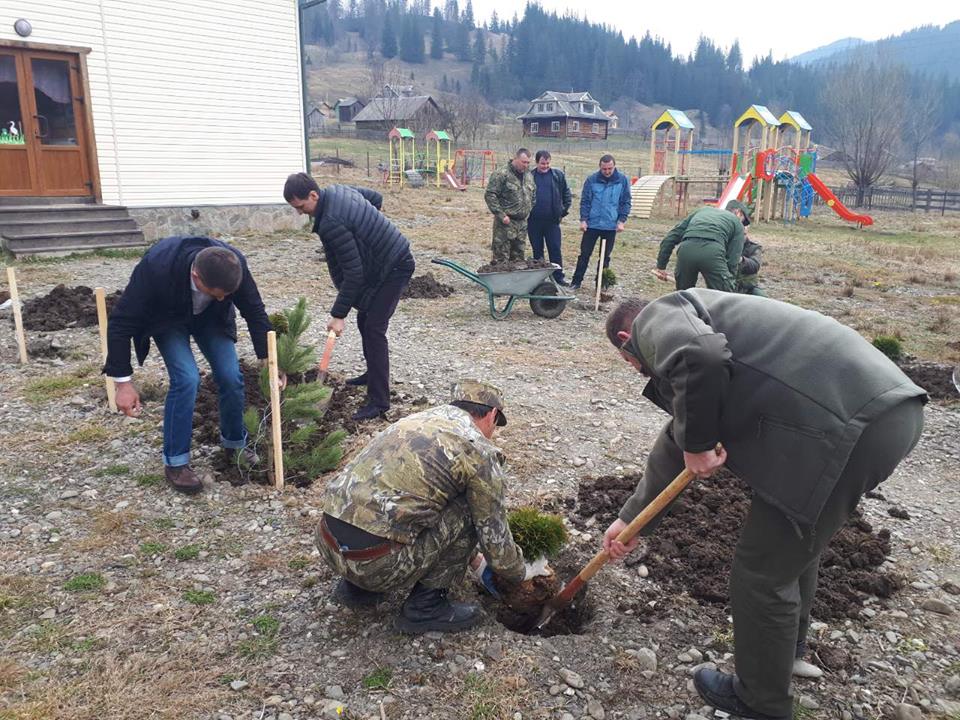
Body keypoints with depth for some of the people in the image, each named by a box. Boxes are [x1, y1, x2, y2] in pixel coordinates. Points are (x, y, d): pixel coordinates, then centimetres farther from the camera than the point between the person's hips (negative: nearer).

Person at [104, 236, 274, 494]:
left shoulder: (234, 264, -33)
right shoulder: (156, 268, -41)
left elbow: (254, 310, -16)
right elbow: (121, 323, -30)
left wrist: (269, 359, -19)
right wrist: (123, 382, -29)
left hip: (209, 317, 3)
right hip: (166, 318, -3)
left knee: (231, 376, -8)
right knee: (186, 378, -21)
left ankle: (235, 442, 19)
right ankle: (175, 462, -4)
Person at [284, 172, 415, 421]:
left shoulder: (332, 223, -29)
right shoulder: (338, 190, 0)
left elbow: (353, 273, -28)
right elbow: (376, 198, 16)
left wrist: (338, 314, -22)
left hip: (394, 267, -10)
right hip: (385, 261, 10)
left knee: (374, 329, -13)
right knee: (364, 320, 18)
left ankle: (379, 401, -11)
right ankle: (374, 374, 36)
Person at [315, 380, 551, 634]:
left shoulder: (422, 418, 19)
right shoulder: (479, 452, -3)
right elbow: (493, 532, 5)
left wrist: (471, 556, 41)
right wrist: (521, 572, 27)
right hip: (374, 561, -8)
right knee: (469, 511, 5)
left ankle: (357, 587, 25)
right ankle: (425, 606, 10)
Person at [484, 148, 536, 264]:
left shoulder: (529, 175, 12)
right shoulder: (501, 174, -11)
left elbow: (533, 195, 25)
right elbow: (490, 195, -14)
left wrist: (528, 211, 13)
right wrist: (501, 215, -17)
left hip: (522, 223, 7)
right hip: (506, 223, -7)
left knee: (518, 257, 12)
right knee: (501, 258, -5)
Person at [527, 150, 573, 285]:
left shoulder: (558, 175, 2)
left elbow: (567, 194, 9)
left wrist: (563, 212, 4)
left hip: (552, 220, -1)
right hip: (534, 221, 1)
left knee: (555, 249, 1)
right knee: (537, 250, 10)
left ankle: (558, 277, 8)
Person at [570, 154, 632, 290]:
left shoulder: (623, 180, -3)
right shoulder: (591, 180, -4)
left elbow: (626, 202, 2)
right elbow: (585, 201, -1)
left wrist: (622, 221, -6)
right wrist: (583, 220, -8)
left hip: (611, 226, 0)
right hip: (592, 224, 0)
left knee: (605, 257, 9)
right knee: (584, 254, 4)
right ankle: (576, 281, 14)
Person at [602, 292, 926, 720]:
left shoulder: (657, 316, 2)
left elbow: (699, 358, -25)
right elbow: (674, 446, 32)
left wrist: (697, 444, -9)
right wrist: (631, 519, 34)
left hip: (842, 427, -11)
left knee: (760, 572, 6)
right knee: (795, 535, 33)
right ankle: (790, 632, 59)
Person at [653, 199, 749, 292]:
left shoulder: (702, 210, 37)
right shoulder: (736, 222, 26)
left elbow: (672, 236, 26)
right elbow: (732, 260, 14)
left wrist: (661, 265, 26)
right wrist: (731, 287, 20)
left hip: (686, 249, 4)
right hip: (712, 252, -4)